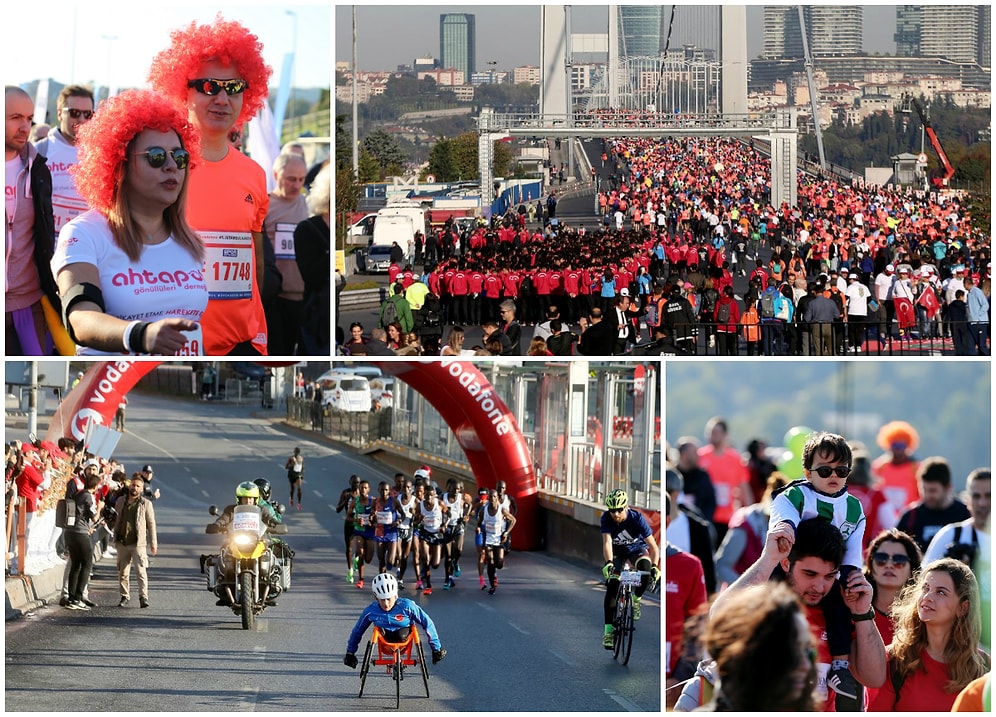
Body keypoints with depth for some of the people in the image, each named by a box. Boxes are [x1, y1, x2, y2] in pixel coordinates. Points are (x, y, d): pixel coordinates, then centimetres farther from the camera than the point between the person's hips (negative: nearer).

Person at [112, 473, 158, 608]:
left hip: (138, 544, -4)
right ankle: (124, 596, 19)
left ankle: (143, 597, -11)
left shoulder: (146, 504, 1)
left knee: (141, 571, -11)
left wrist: (153, 544, 0)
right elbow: (116, 521, 18)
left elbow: (151, 524, 3)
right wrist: (115, 538, 14)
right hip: (122, 544, 4)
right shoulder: (120, 501, 10)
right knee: (123, 572, 8)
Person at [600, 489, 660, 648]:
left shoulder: (637, 518, -29)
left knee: (645, 567, -35)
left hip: (637, 549, -1)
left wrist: (654, 566, -45)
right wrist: (609, 563, -52)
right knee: (611, 587, -15)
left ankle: (636, 599, -8)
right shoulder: (606, 518, -25)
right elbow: (607, 542, -34)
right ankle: (609, 631, -9)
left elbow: (653, 546, -30)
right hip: (617, 553, 1)